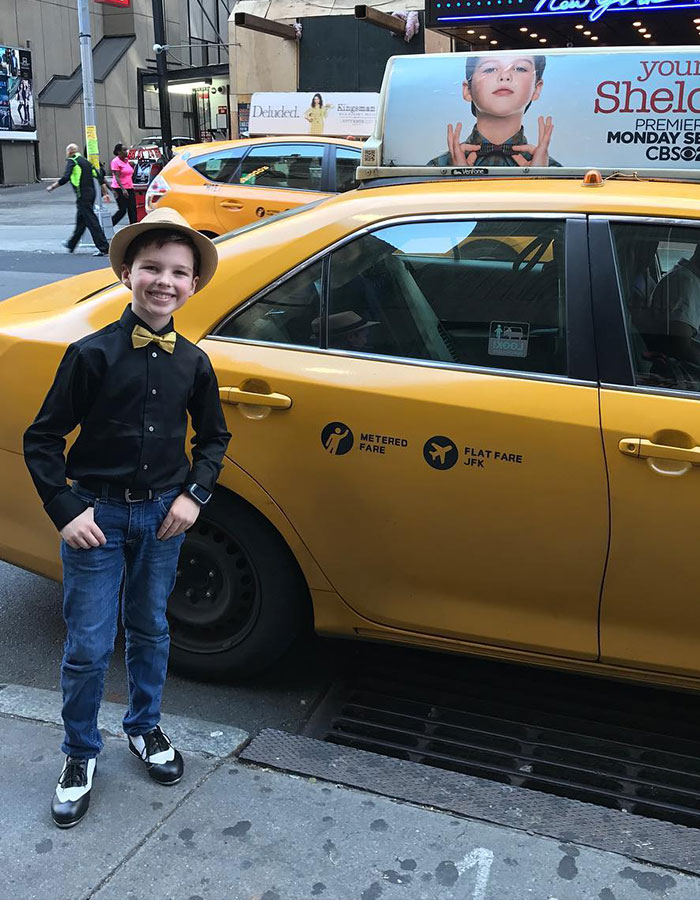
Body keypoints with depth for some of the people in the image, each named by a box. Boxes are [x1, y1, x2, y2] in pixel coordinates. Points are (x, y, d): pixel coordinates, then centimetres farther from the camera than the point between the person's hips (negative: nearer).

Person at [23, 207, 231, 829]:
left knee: (151, 630, 18)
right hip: (99, 513, -3)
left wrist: (194, 495, -2)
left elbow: (213, 437, 12)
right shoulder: (94, 353, -13)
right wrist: (66, 511, -14)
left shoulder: (192, 362, -2)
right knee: (89, 646, 3)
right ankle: (80, 754, 25)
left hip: (163, 513, 4)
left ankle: (145, 728, 41)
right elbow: (42, 439, -8)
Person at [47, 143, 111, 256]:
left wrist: (52, 187, -11)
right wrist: (105, 193, 17)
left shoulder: (71, 161, -6)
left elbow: (65, 178, -20)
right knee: (80, 220, 20)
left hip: (82, 197, -9)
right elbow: (100, 177, 15)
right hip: (91, 193, 9)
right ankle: (71, 244, 37)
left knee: (91, 221, -9)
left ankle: (103, 248, -14)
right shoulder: (86, 161, 18)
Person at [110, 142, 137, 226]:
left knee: (132, 209, 1)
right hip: (120, 189, -8)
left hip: (129, 188, 8)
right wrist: (123, 189, -26)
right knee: (122, 210, -7)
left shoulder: (126, 161, 12)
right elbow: (117, 177, -18)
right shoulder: (115, 162, -10)